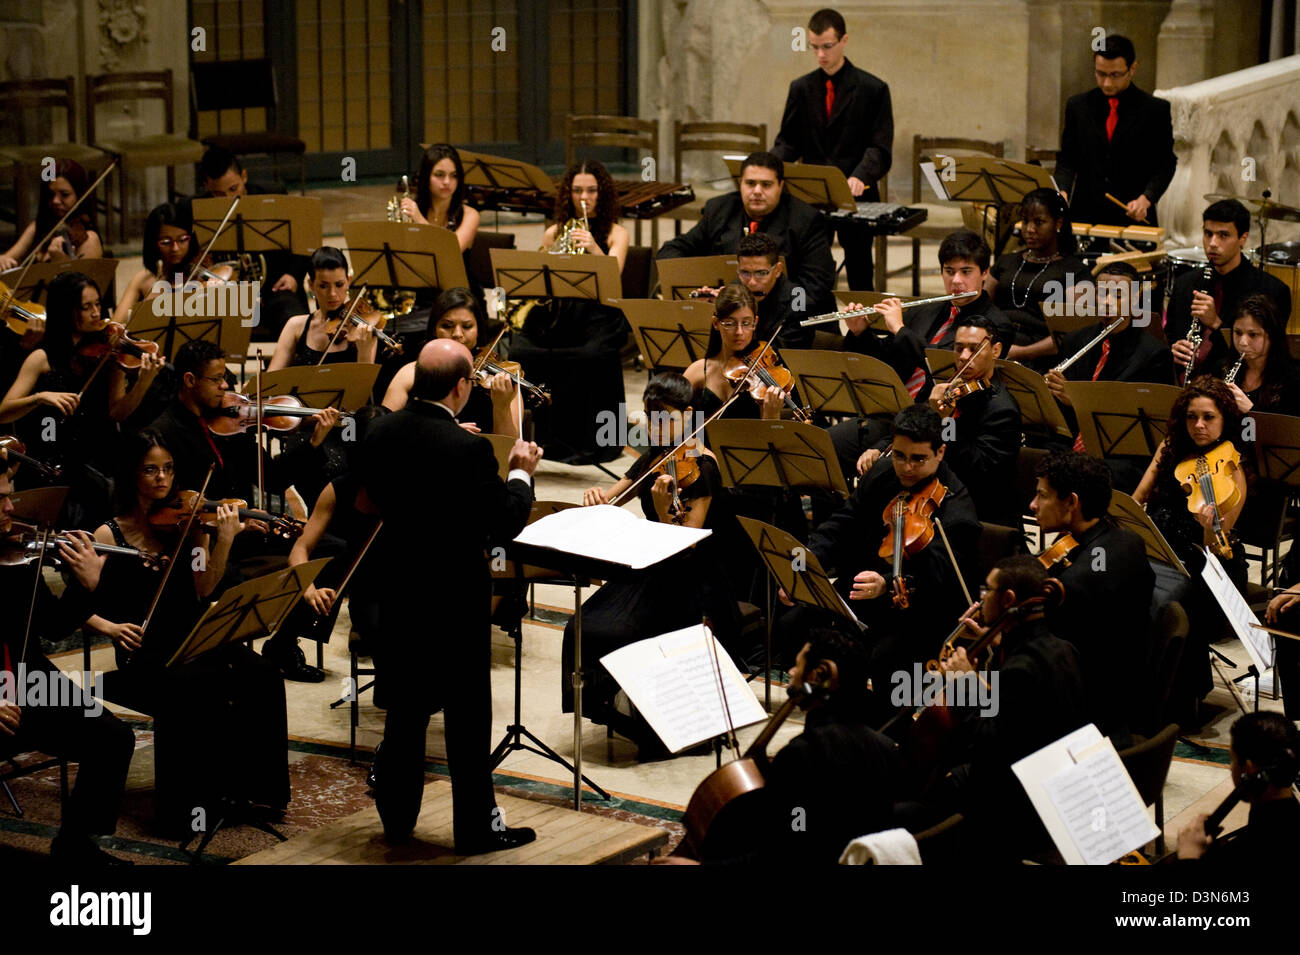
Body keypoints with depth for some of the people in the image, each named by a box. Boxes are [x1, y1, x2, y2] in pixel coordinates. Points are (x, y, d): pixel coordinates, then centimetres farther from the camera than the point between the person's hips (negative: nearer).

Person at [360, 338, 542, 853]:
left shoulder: (379, 433, -4)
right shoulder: (468, 449, -24)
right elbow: (504, 525, -17)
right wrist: (521, 474, -1)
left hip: (398, 589, 6)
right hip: (456, 598, -6)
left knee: (406, 707, 19)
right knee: (467, 715, 6)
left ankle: (396, 815, 29)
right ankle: (476, 826, 14)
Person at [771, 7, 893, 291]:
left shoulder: (873, 89, -1)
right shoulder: (801, 88, 11)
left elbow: (880, 148, -6)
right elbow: (788, 141, 12)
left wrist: (860, 177, -26)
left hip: (855, 195, -3)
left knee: (859, 276, 1)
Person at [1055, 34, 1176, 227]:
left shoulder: (1156, 110, 0)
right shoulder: (1078, 105, 8)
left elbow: (1165, 164, 1)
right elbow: (1067, 159, 10)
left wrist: (1146, 199, -16)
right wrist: (1062, 192, -9)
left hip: (1133, 219, -2)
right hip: (1085, 216, 2)